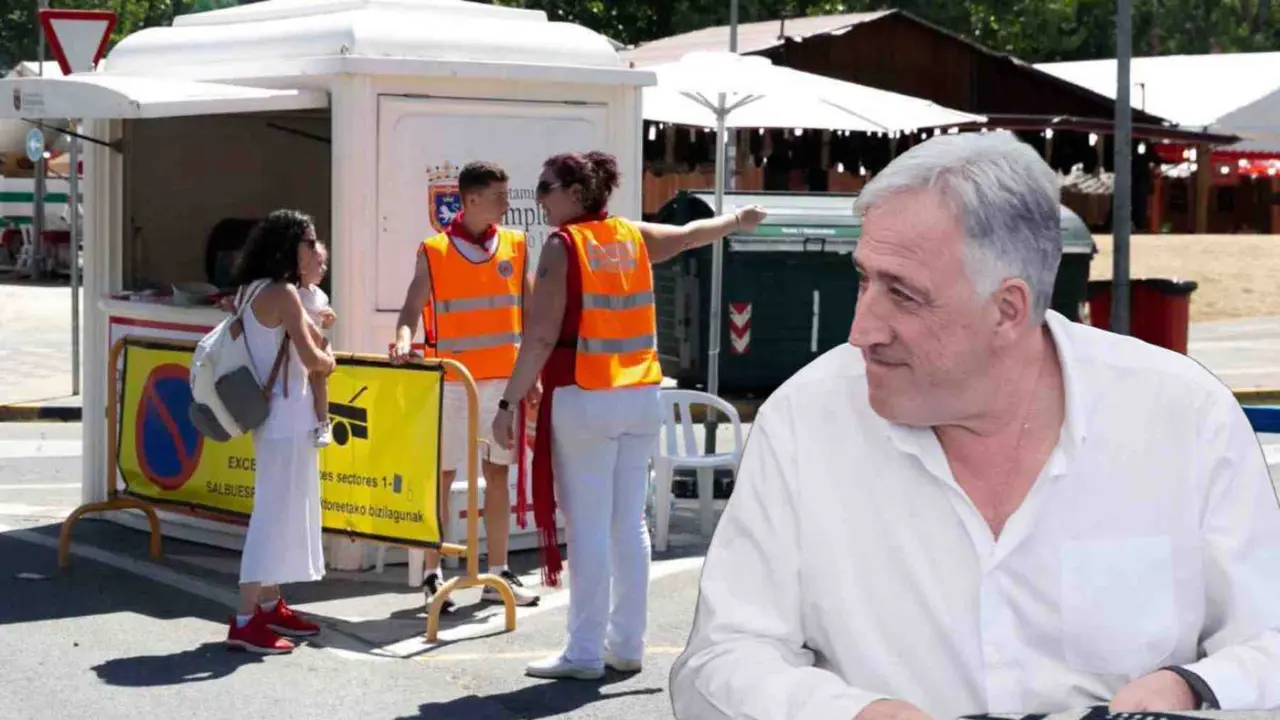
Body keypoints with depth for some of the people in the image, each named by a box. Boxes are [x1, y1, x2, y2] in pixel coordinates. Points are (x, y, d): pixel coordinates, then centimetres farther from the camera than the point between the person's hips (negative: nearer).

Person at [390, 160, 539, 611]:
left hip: (505, 379, 4)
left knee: (498, 474, 8)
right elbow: (412, 309, -8)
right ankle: (434, 576, 6)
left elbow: (532, 312, 10)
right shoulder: (434, 252, -3)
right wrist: (405, 339, -29)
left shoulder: (516, 247, 7)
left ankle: (497, 575, 15)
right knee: (441, 476, 0)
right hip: (452, 382, -3)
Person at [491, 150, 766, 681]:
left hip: (584, 399, -6)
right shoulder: (633, 237, 10)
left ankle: (586, 653, -2)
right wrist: (737, 220, 49)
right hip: (640, 396, 6)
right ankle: (627, 645, 17)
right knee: (630, 524, 11)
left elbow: (541, 337, -15)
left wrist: (509, 404, -15)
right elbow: (692, 233, 29)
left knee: (588, 527, -4)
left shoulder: (563, 245, -8)